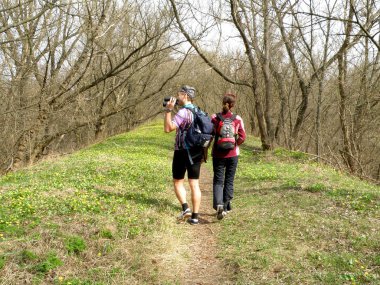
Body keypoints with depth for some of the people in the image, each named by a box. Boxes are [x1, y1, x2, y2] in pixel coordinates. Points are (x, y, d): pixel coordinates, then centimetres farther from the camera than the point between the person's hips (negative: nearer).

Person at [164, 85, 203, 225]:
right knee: (194, 184, 5)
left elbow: (168, 128, -22)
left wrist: (168, 110, -18)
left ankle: (185, 208, -5)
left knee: (178, 182, 9)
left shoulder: (183, 112, -14)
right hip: (197, 152, 6)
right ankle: (195, 216, 5)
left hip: (182, 151, -6)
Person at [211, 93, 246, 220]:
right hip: (233, 154, 1)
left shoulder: (214, 118, -6)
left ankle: (218, 205, -18)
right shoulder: (237, 119, -5)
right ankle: (226, 207, 21)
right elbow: (242, 137, -6)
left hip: (218, 154, -1)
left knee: (218, 181, 4)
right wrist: (234, 145, 10)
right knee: (229, 181, 14)